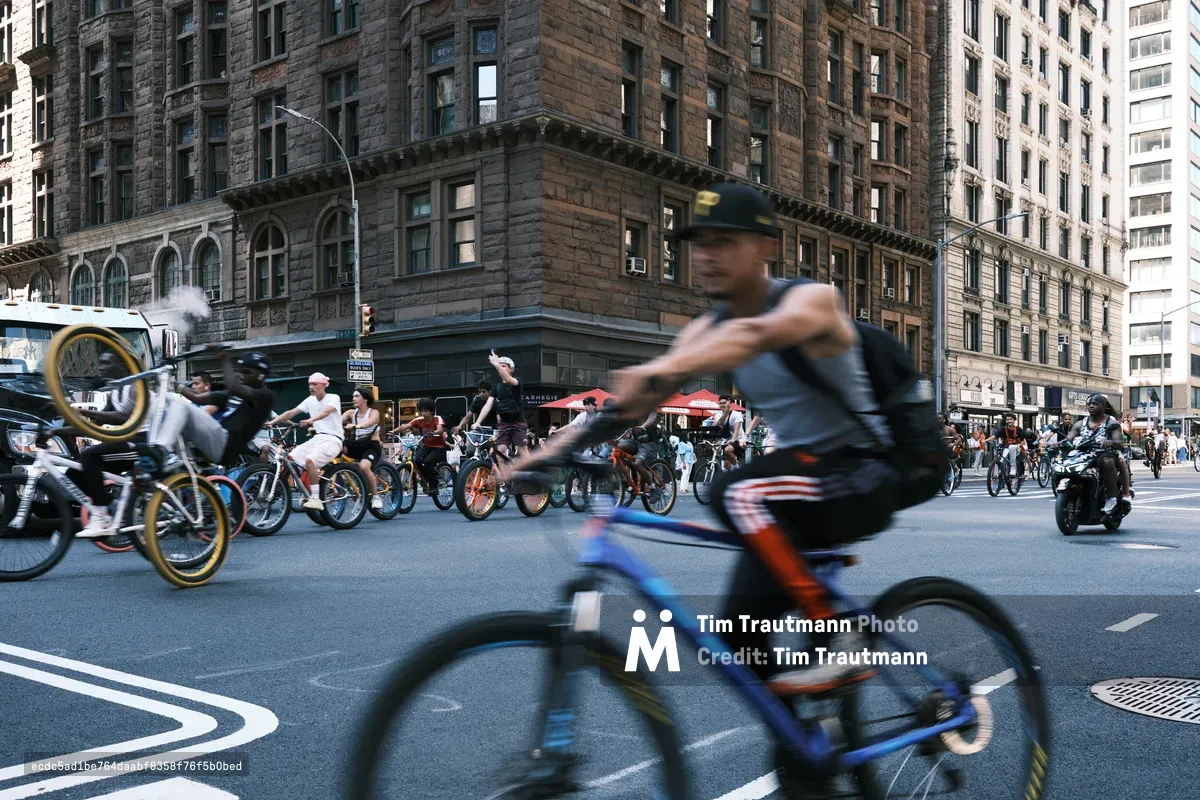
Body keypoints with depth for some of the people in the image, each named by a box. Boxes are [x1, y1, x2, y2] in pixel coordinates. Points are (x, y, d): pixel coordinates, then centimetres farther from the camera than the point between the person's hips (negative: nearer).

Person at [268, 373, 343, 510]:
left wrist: (310, 420, -48)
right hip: (317, 438, 7)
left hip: (332, 440, -7)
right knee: (291, 457, -9)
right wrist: (273, 421, -10)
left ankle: (316, 499, -24)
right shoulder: (310, 400, 11)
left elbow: (326, 411, -29)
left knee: (310, 461, -30)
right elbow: (291, 413, 4)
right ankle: (308, 494, 0)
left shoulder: (333, 398, -7)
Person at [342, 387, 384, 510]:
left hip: (372, 446, -4)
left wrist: (355, 426, -49)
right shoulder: (351, 413, 8)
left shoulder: (373, 412, -3)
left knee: (364, 466, -35)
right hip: (357, 445, 4)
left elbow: (369, 422, -27)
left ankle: (375, 497, -15)